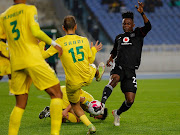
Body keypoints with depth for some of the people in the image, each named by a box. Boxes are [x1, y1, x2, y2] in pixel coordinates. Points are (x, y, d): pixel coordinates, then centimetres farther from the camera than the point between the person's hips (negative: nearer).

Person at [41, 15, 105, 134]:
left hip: (73, 83, -3)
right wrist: (94, 50, 28)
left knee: (75, 106, 21)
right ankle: (98, 74, 75)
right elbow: (90, 60, 8)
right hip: (88, 77, 3)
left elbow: (43, 55, -9)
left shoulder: (59, 42, -14)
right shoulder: (84, 40, -4)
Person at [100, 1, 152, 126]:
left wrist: (142, 13, -25)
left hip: (131, 71, -1)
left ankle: (117, 113, 25)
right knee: (114, 79, -37)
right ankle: (102, 104, -48)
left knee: (130, 100, -4)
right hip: (119, 67, 1)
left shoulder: (138, 34, 8)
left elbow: (148, 27, -11)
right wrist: (110, 59, 11)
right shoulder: (119, 38, 20)